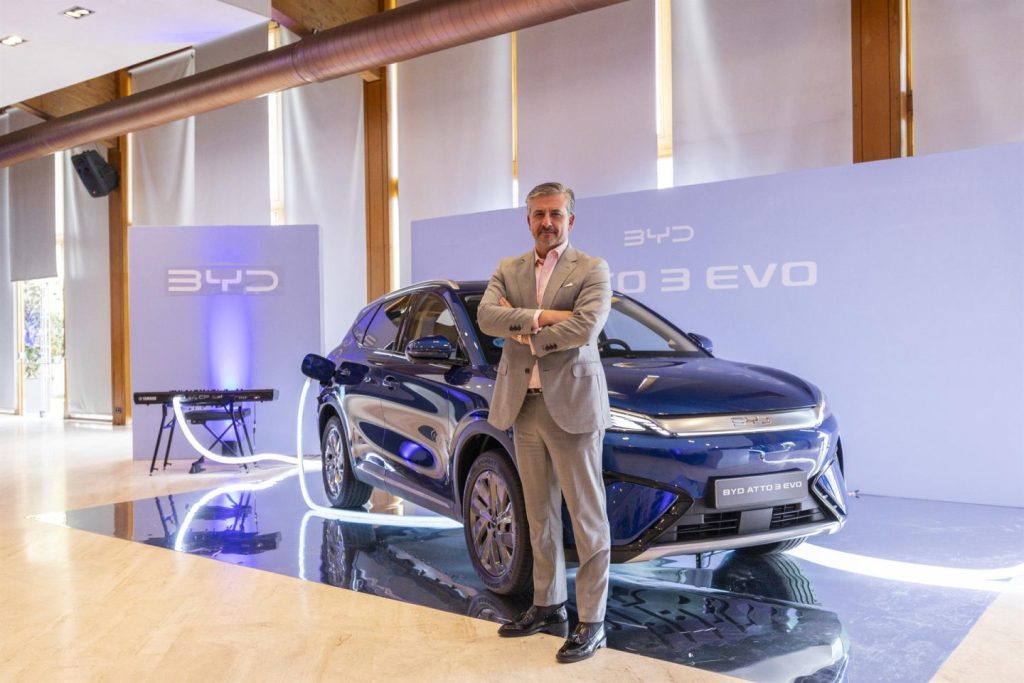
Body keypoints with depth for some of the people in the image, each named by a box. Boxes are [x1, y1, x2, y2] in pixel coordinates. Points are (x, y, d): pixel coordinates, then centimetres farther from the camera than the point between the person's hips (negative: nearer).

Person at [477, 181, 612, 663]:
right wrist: (541, 316, -17)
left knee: (587, 517, 1)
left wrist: (523, 332, -8)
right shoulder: (507, 271, 11)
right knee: (539, 514, 14)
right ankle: (547, 604, 28)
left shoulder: (592, 270, -3)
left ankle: (591, 620, 10)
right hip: (523, 405, 5)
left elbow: (586, 326, -19)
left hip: (570, 404, -5)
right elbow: (486, 317, -6)